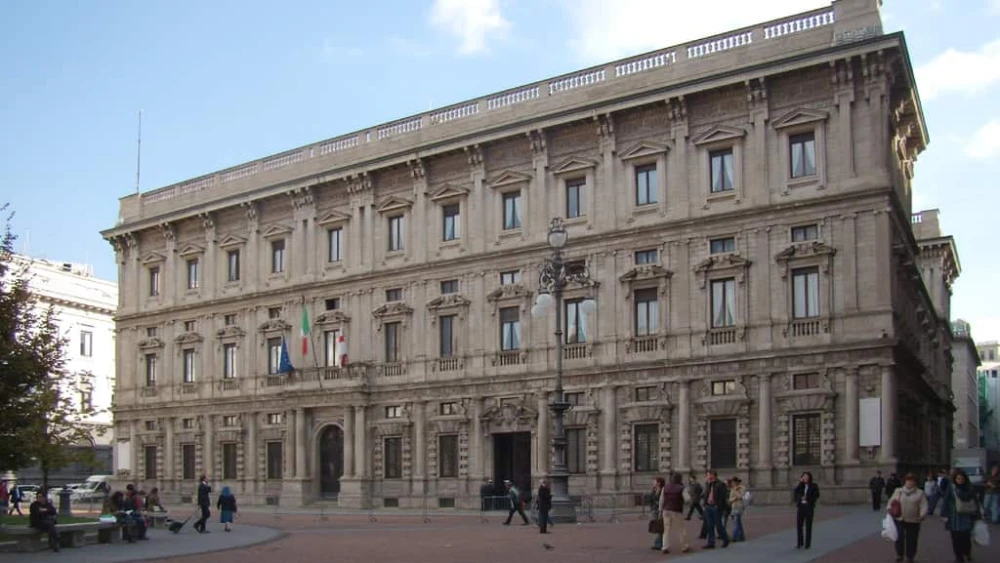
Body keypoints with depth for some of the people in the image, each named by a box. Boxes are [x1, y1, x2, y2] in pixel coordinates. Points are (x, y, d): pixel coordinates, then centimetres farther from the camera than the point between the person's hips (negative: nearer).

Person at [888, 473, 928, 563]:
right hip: (899, 519, 1)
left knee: (911, 540, 6)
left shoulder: (920, 493, 0)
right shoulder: (898, 491, 6)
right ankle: (899, 555, 13)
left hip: (913, 521, 0)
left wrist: (922, 515, -23)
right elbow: (891, 501, 7)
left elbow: (924, 506, -7)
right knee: (899, 537, -9)